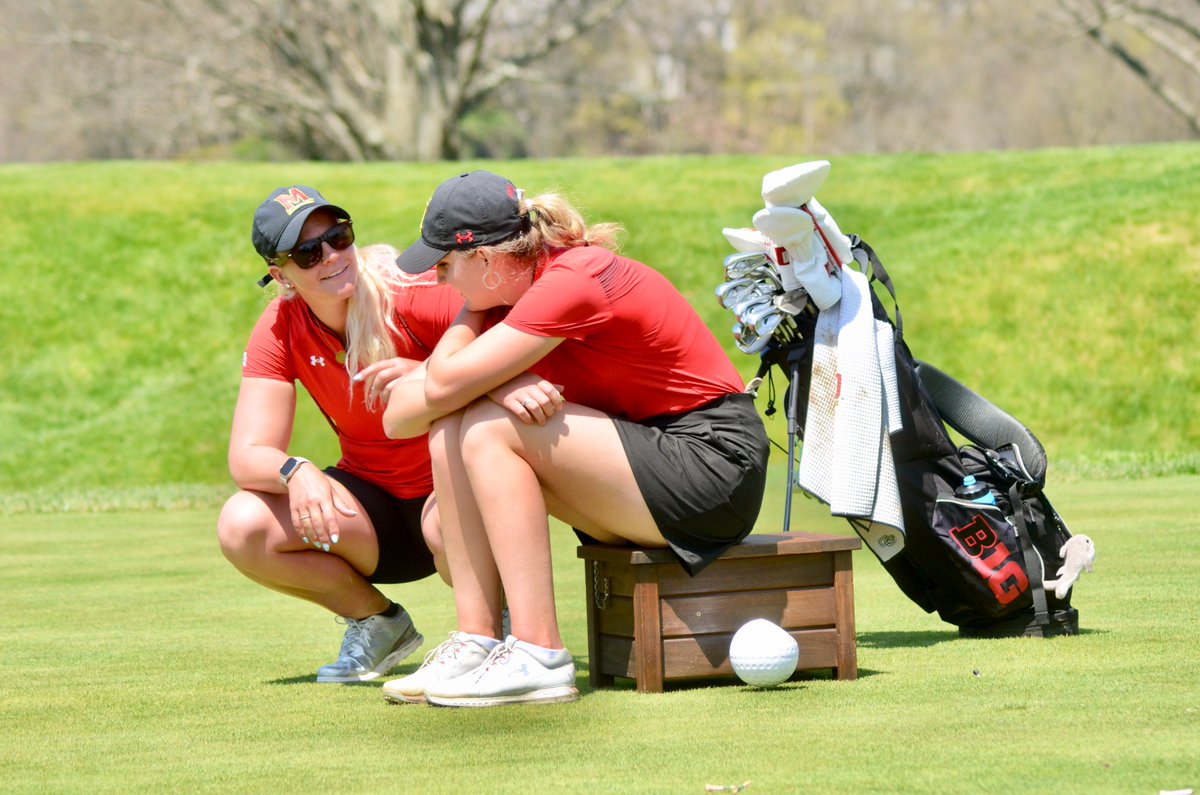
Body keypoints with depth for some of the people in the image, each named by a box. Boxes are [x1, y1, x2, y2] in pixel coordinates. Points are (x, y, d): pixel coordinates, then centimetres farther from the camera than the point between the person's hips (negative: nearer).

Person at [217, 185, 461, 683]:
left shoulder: (415, 292, -18)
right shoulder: (280, 330, -7)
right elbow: (246, 457, -13)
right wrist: (295, 472, -35)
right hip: (373, 502, 4)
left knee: (447, 523, -40)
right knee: (242, 529, -19)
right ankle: (378, 623, 4)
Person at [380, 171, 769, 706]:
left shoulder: (572, 282, -21)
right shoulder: (512, 294, 6)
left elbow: (442, 387, -23)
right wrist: (502, 389, -20)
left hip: (714, 460, -9)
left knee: (488, 432, -20)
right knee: (452, 432, -2)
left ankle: (539, 658, -22)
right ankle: (477, 642, -6)